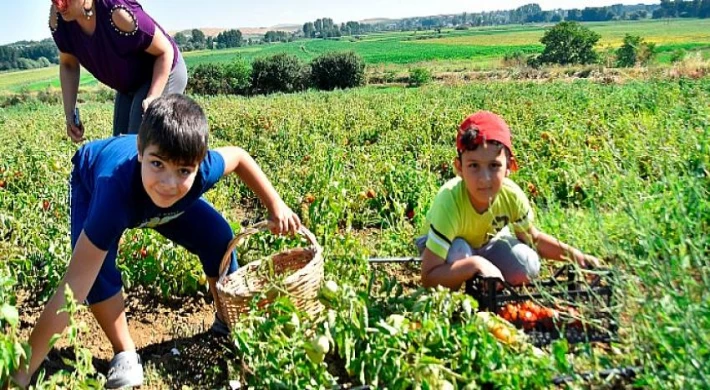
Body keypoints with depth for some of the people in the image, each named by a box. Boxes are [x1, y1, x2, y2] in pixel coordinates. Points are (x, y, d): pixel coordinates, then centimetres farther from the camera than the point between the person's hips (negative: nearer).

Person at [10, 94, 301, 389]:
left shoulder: (201, 171, -39)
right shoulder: (116, 190, -49)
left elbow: (238, 156, -13)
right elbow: (74, 285, -47)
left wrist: (275, 205, -14)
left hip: (147, 188, 3)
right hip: (91, 181, -3)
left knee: (218, 237, -7)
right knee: (94, 265, -28)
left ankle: (228, 319, 19)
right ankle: (125, 354, -4)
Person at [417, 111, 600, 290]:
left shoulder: (512, 195, -27)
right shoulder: (450, 201, -39)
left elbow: (533, 238, -5)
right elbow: (428, 277, -40)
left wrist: (573, 253, -19)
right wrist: (474, 263, -51)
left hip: (486, 243, 4)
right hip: (448, 246, -3)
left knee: (526, 264, -22)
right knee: (458, 251, -36)